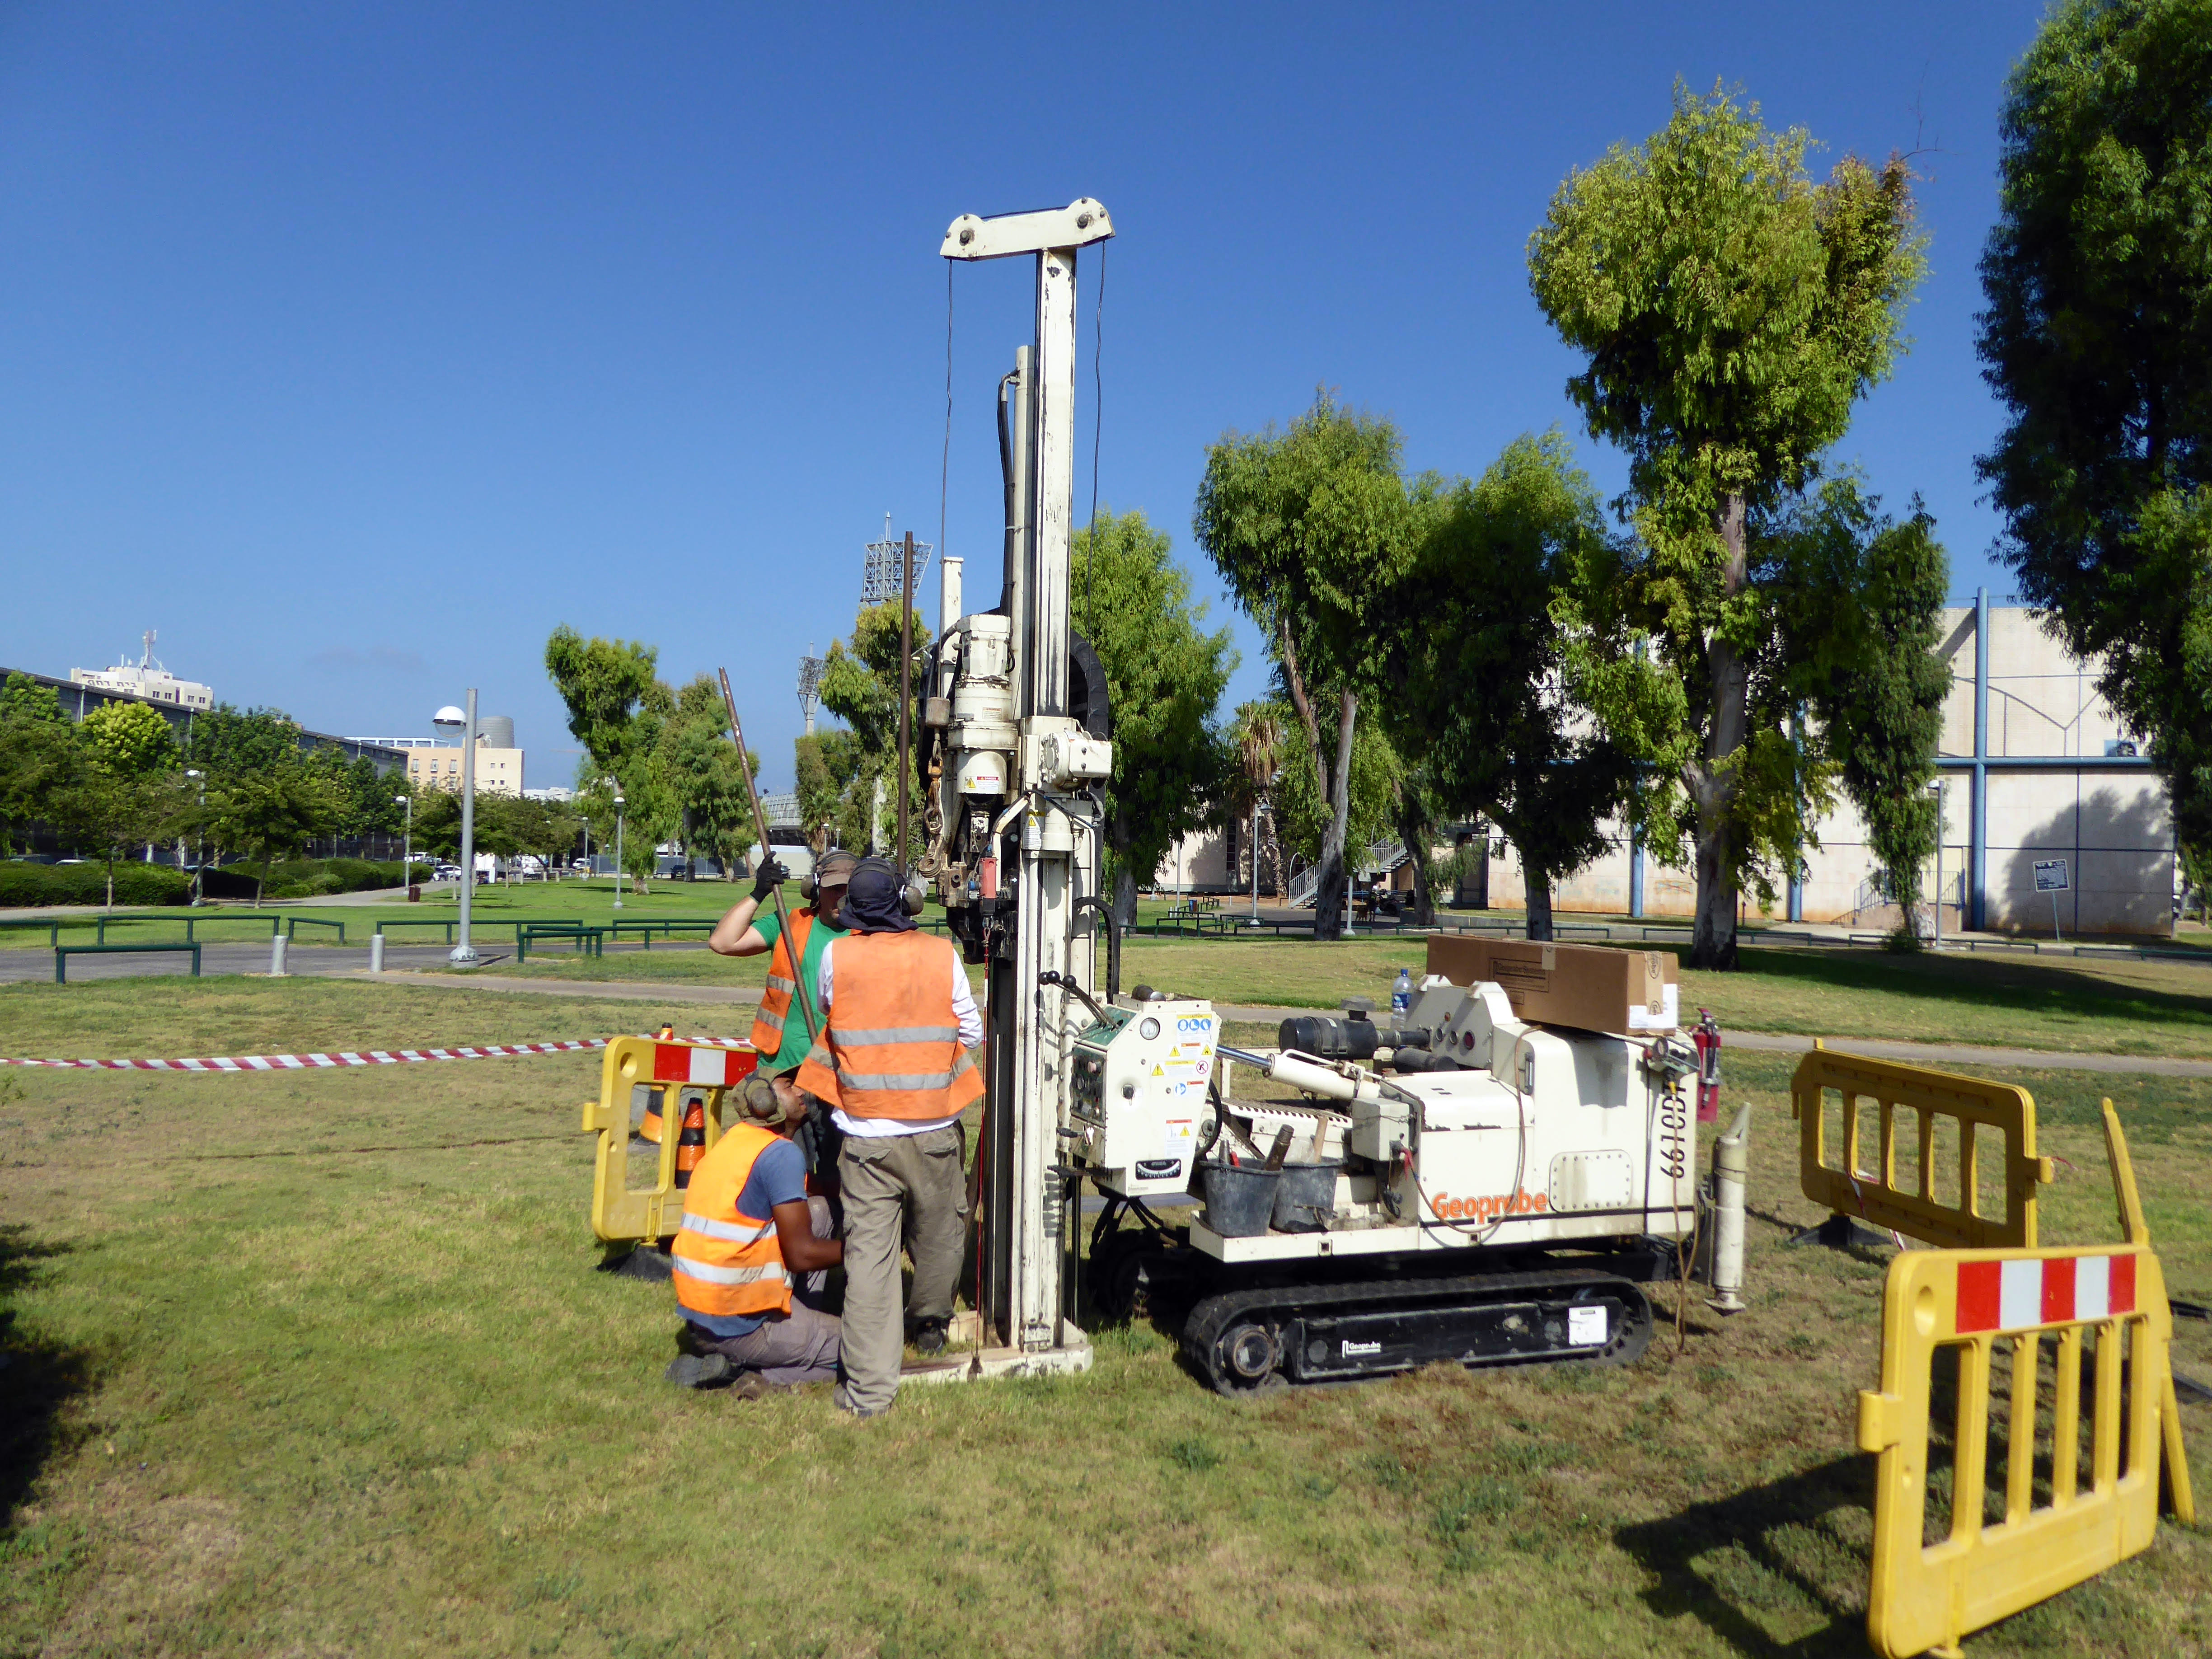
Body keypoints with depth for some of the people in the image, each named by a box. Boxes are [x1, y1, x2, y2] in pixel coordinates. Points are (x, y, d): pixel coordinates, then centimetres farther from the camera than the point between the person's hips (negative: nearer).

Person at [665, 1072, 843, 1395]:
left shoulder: (734, 1138, 9)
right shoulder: (782, 1154, -16)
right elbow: (801, 1254, -16)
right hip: (739, 1325, -8)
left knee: (819, 1211, 15)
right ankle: (763, 1377, -6)